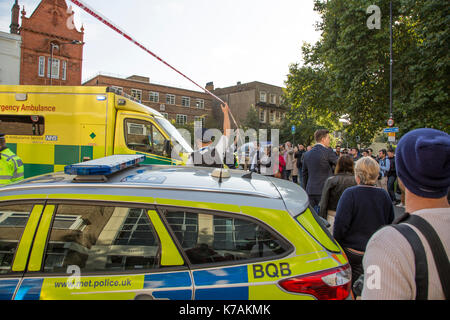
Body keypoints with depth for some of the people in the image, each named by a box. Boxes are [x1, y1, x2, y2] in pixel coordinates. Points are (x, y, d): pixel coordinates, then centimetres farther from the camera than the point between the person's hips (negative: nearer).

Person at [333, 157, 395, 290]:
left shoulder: (350, 194, -19)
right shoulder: (384, 195, -2)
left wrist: (336, 242, -3)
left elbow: (340, 225, -20)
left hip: (352, 250, -5)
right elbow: (390, 221, 11)